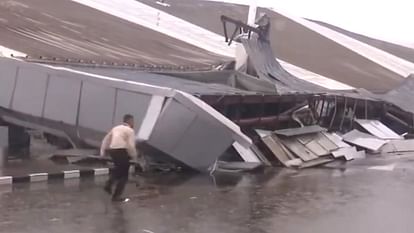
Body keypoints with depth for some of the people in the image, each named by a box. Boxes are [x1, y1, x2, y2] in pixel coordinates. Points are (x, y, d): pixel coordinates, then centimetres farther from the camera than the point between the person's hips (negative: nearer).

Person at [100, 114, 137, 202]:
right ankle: (116, 196, 5)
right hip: (122, 151, -7)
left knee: (118, 169, 32)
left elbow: (105, 140, 18)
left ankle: (108, 185, 17)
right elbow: (131, 145, -12)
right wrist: (134, 156, 2)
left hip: (112, 151, 7)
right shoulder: (130, 130, -2)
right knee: (124, 175, 5)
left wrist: (102, 153, 20)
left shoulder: (116, 128, 20)